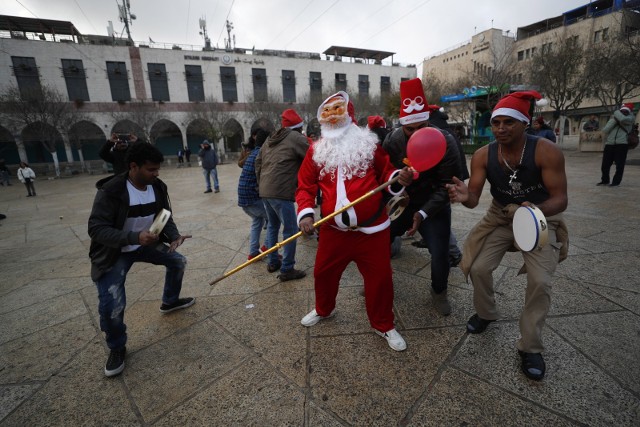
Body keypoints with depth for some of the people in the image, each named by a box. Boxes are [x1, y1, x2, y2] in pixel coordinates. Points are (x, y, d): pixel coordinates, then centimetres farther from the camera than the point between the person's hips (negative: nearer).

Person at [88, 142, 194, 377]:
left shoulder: (158, 187, -10)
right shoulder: (110, 191, -28)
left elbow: (165, 218, -2)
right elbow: (96, 229, -29)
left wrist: (174, 236, -22)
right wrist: (134, 237, -42)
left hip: (145, 243, 6)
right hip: (114, 253, -6)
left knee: (178, 261, 14)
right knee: (111, 306, -18)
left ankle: (170, 302, 40)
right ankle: (117, 348, 13)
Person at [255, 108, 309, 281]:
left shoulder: (270, 139, 20)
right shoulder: (296, 137, -4)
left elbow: (258, 161, 21)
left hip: (265, 190, 9)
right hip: (280, 191, -9)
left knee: (273, 225, 21)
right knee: (290, 230, 0)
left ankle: (273, 262, 31)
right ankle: (287, 270, 5)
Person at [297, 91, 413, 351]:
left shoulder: (368, 143, 0)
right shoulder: (316, 151, 4)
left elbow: (386, 173, 8)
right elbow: (305, 187, 3)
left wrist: (399, 178, -15)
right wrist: (305, 213, -14)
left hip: (371, 229, -1)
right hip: (333, 230, 2)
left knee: (379, 278, 6)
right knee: (323, 272, 17)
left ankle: (383, 325, 32)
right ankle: (323, 310, 48)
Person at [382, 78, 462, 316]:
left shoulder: (445, 141, -18)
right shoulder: (392, 141, -12)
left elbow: (447, 184, -18)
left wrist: (423, 213, -24)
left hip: (433, 206, -2)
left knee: (440, 255, -6)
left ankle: (439, 292, 28)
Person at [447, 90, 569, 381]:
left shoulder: (546, 151, -23)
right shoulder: (483, 155, -15)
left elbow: (560, 199, -21)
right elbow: (474, 199, -18)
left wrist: (536, 210, -43)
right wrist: (464, 196, -43)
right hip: (500, 217, 3)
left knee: (540, 281, -14)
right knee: (478, 268, -8)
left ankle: (530, 347, 7)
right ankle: (485, 313, 24)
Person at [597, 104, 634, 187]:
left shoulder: (630, 119, 9)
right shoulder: (613, 119, 17)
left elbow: (622, 119, -16)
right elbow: (605, 131, 2)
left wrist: (616, 112, 2)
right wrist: (614, 120, -4)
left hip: (622, 145, -3)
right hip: (609, 145, 3)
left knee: (619, 165, -2)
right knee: (605, 164, 5)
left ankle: (616, 182, 9)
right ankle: (605, 180, 21)